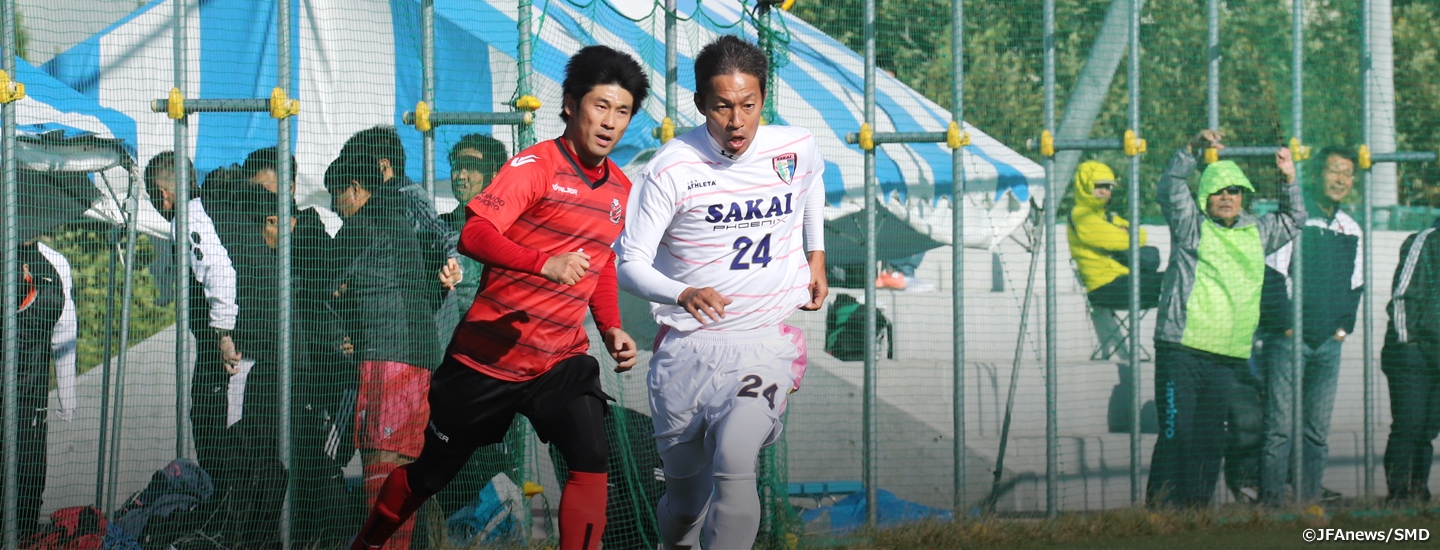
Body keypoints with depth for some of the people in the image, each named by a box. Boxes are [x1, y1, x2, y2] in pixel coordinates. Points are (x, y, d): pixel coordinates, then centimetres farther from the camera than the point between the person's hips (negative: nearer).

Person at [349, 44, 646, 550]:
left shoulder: (621, 189, 8)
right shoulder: (537, 165, -15)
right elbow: (475, 234, -29)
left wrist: (611, 328, 11)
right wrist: (544, 263, -45)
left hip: (562, 360, 4)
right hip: (489, 354, -4)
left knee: (592, 462, -20)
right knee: (432, 471, 11)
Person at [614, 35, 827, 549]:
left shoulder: (798, 148, -2)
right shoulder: (671, 168, -11)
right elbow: (631, 264, -10)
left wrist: (816, 255, 16)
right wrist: (682, 295, -29)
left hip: (766, 343, 0)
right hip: (686, 347, 0)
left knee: (733, 461, -28)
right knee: (684, 497, 10)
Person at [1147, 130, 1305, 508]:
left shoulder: (1256, 234, 20)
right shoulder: (1192, 226, 6)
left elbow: (1292, 221, 36)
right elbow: (1169, 191, -8)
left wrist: (1289, 181, 23)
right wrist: (1192, 150, -15)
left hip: (1227, 359, 5)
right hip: (1182, 352, -5)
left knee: (1211, 439, 7)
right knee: (1177, 434, -11)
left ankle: (1197, 506, 13)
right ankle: (1161, 507, -8)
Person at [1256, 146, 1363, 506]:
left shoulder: (1351, 230, 13)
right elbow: (1273, 274, -8)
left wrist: (1345, 325, 10)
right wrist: (1285, 324, -10)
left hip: (1329, 342, 6)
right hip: (1288, 340, -6)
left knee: (1318, 429, 7)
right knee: (1280, 426, -8)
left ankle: (1310, 496, 12)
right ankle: (1272, 499, -6)